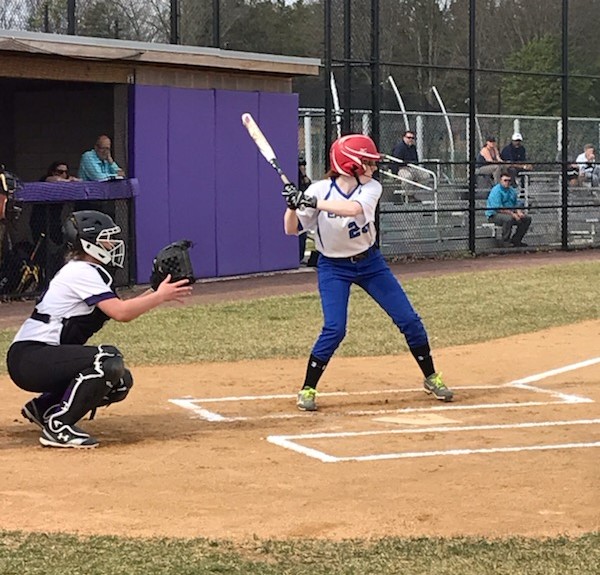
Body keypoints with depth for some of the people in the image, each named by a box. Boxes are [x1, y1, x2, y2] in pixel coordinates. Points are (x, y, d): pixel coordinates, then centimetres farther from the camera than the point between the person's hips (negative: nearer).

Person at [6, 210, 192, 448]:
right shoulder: (81, 272, -14)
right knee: (110, 360, -27)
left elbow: (116, 308, 15)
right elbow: (121, 313, -23)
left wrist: (154, 292, 5)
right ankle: (58, 425, -19)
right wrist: (160, 296, -13)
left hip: (44, 358, 10)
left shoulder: (84, 271, 17)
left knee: (120, 383, 12)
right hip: (29, 359, -10)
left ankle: (43, 407, 20)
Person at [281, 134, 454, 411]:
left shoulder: (371, 189, -11)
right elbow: (291, 230, -16)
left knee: (409, 320, 2)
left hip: (370, 263, 3)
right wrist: (293, 205, -36)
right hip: (333, 267, -3)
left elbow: (352, 208, -33)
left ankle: (431, 378, 21)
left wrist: (311, 202, -41)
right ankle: (307, 389, -1)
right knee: (334, 329, -18)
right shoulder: (320, 190, -15)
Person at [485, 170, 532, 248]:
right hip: (494, 215, -8)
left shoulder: (512, 190, 12)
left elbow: (518, 203, 15)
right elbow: (498, 208, -24)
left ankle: (516, 240, 7)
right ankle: (505, 241, -22)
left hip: (511, 213, 8)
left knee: (527, 218, -1)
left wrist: (519, 212, -9)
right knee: (508, 218, -39)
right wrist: (512, 214, -26)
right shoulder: (496, 191, -16)